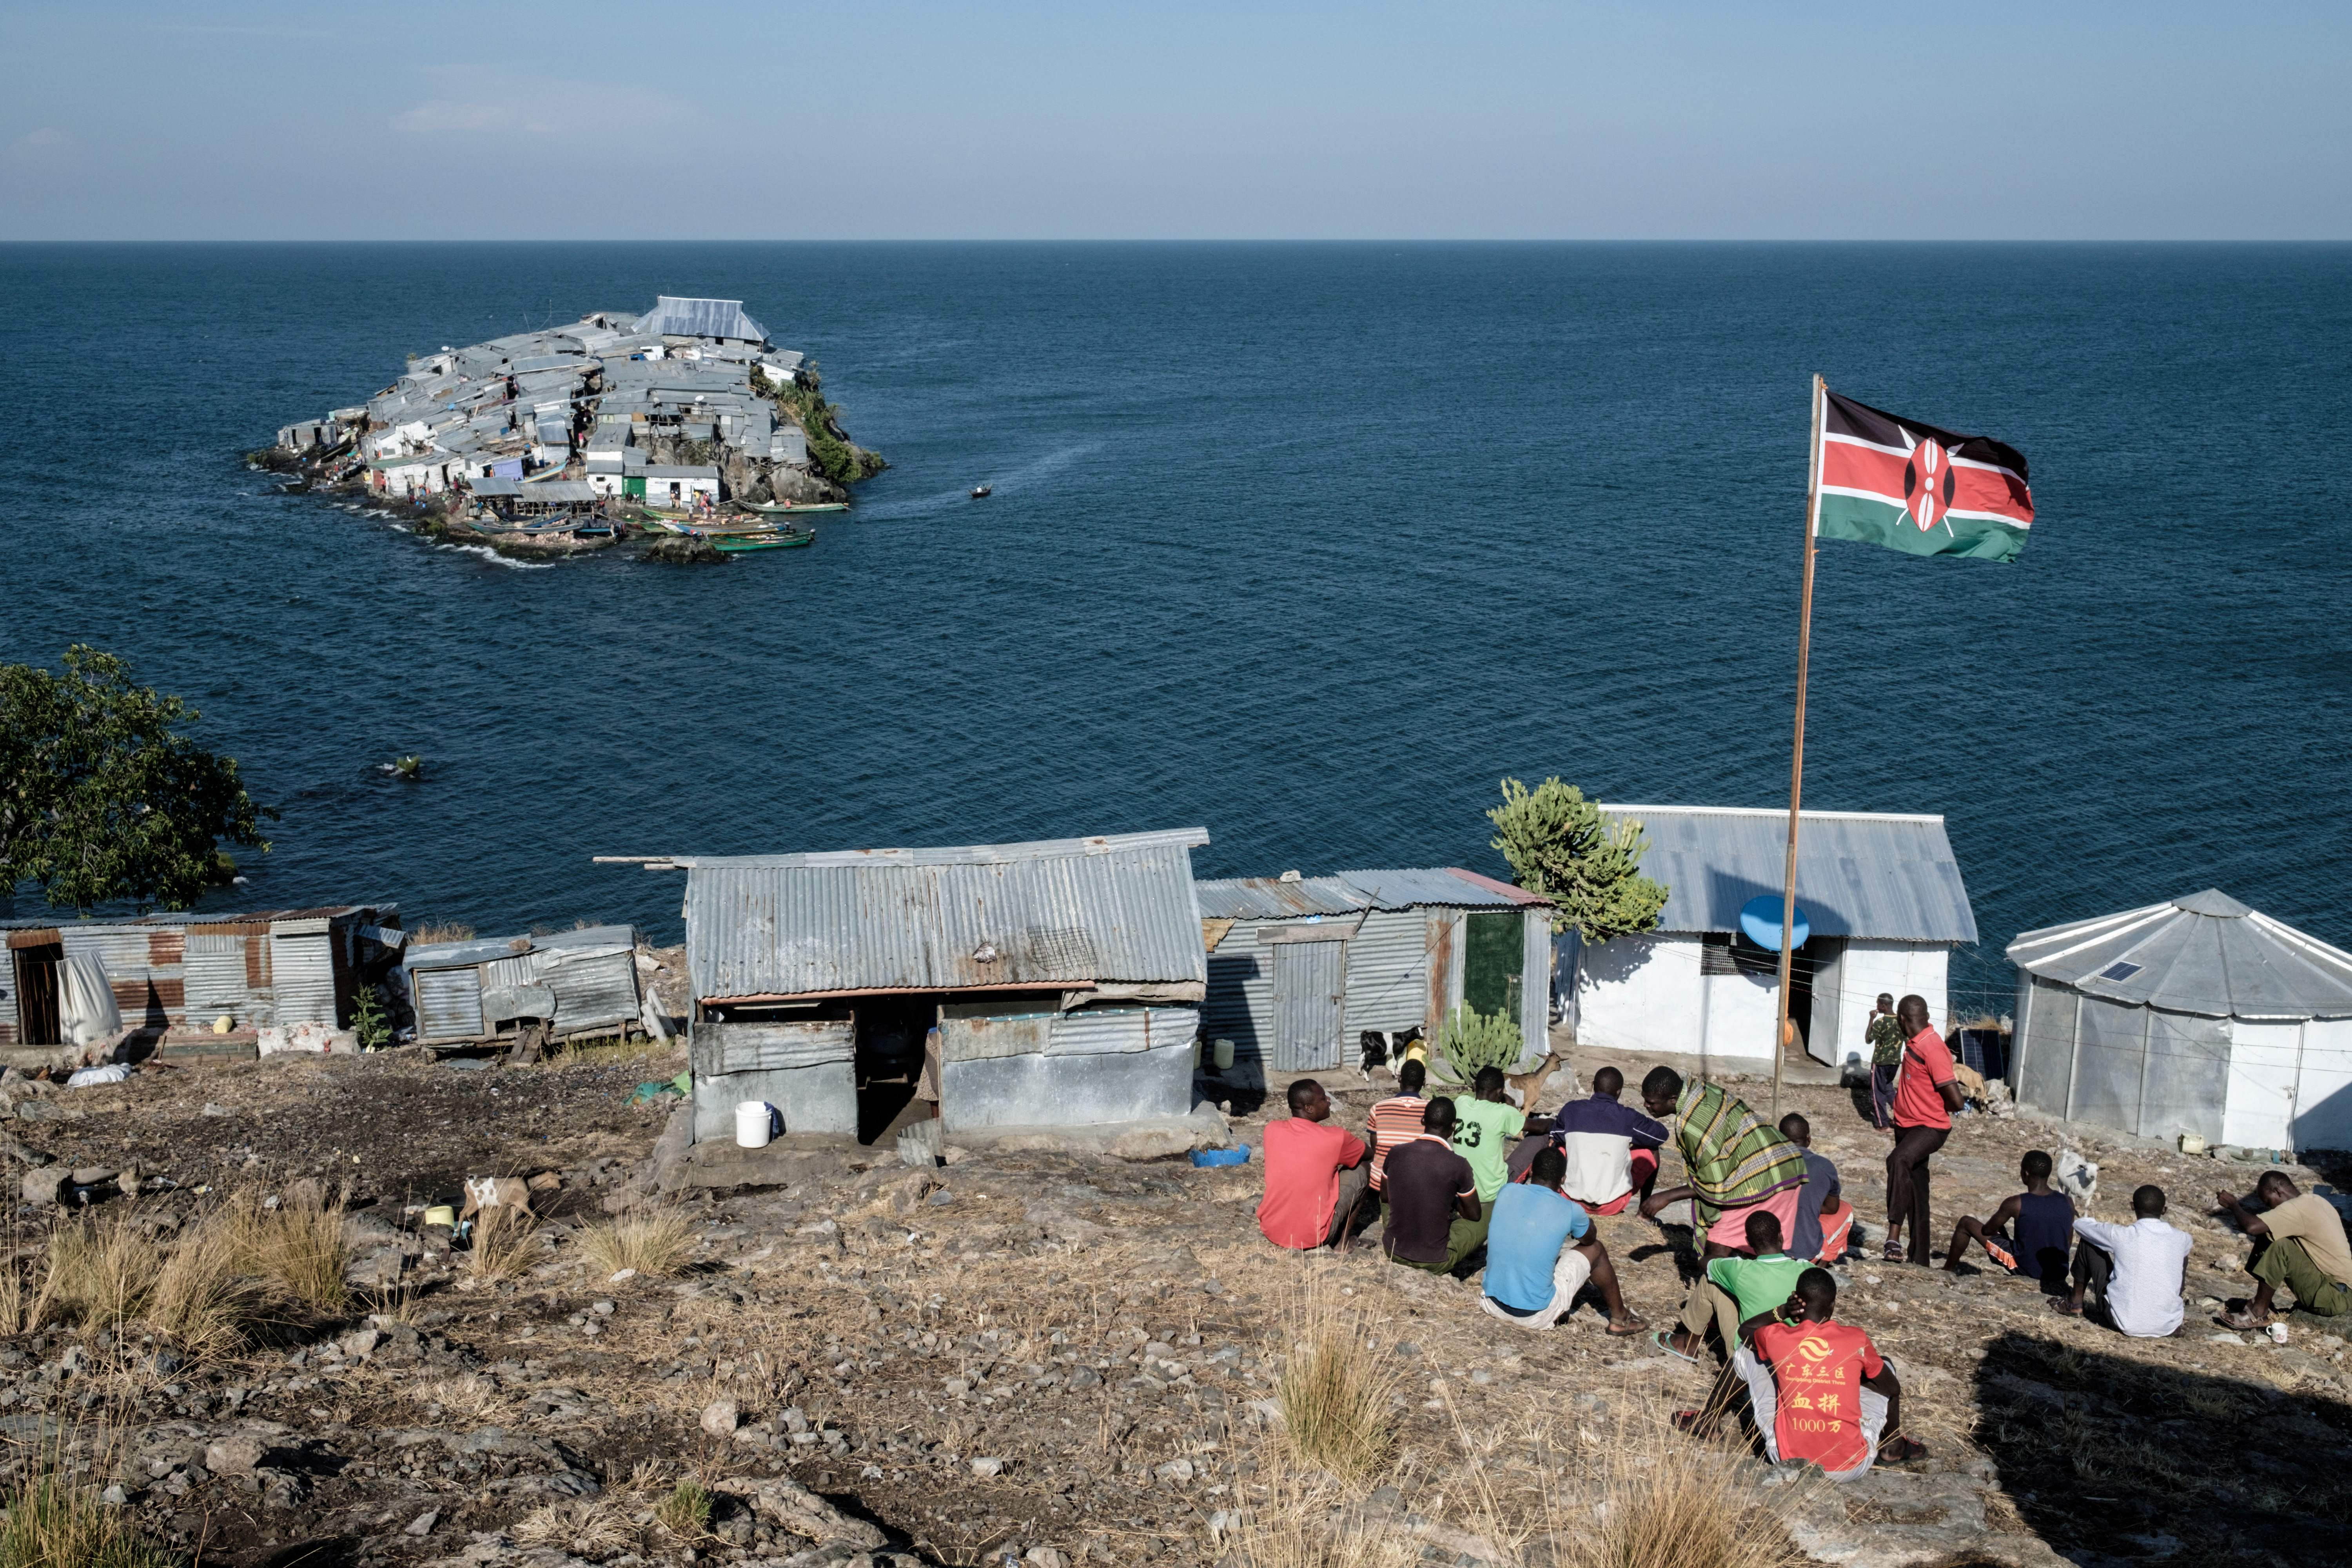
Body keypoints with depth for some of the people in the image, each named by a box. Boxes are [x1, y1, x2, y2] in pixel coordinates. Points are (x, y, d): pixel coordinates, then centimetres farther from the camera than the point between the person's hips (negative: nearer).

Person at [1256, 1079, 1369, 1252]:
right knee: (1361, 1168, 11)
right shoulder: (1336, 1138, -13)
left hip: (1271, 1231, 4)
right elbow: (1371, 1153, 12)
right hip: (1312, 1236, -4)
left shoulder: (1272, 1130, -3)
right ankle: (1342, 1240, 16)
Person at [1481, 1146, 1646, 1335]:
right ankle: (1620, 1319, 33)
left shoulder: (1507, 1192, -3)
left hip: (1493, 1304, 4)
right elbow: (1590, 1239, 12)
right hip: (1537, 1316, -4)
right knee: (1595, 1250, 15)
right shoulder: (1570, 1211, -12)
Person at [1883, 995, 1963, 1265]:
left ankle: (1894, 1238, -40)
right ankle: (1920, 1260, 27)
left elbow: (1955, 1100, -23)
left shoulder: (1932, 1047, -21)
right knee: (1915, 1192, 16)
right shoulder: (1913, 1043, 8)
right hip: (1908, 1126, 10)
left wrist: (1937, 1111, -5)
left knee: (1898, 1161, -36)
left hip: (1930, 1127, -10)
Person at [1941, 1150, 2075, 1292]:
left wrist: (2000, 1226, 21)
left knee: (1966, 1222, 9)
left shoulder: (2016, 1204, -18)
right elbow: (2068, 1244, 6)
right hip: (2058, 1274, 4)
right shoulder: (2067, 1203, -7)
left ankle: (1948, 1271, 25)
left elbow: (1988, 1230, -1)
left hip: (2025, 1269, -4)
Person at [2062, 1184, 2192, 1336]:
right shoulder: (2181, 1239, -4)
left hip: (2125, 1324, -3)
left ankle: (2075, 1305, 28)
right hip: (2168, 1327, 3)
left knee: (2088, 1244, 11)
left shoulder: (2120, 1236, -13)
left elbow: (2080, 1224, 8)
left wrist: (2102, 1225, 29)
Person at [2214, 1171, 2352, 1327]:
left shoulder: (2297, 1208, -20)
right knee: (2269, 1236, 7)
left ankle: (2259, 1313, -11)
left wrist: (2234, 1205, -12)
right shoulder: (2313, 1200, 9)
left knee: (2280, 1246, -24)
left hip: (2338, 1297, -10)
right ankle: (2261, 1302, 9)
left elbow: (2252, 1227, -30)